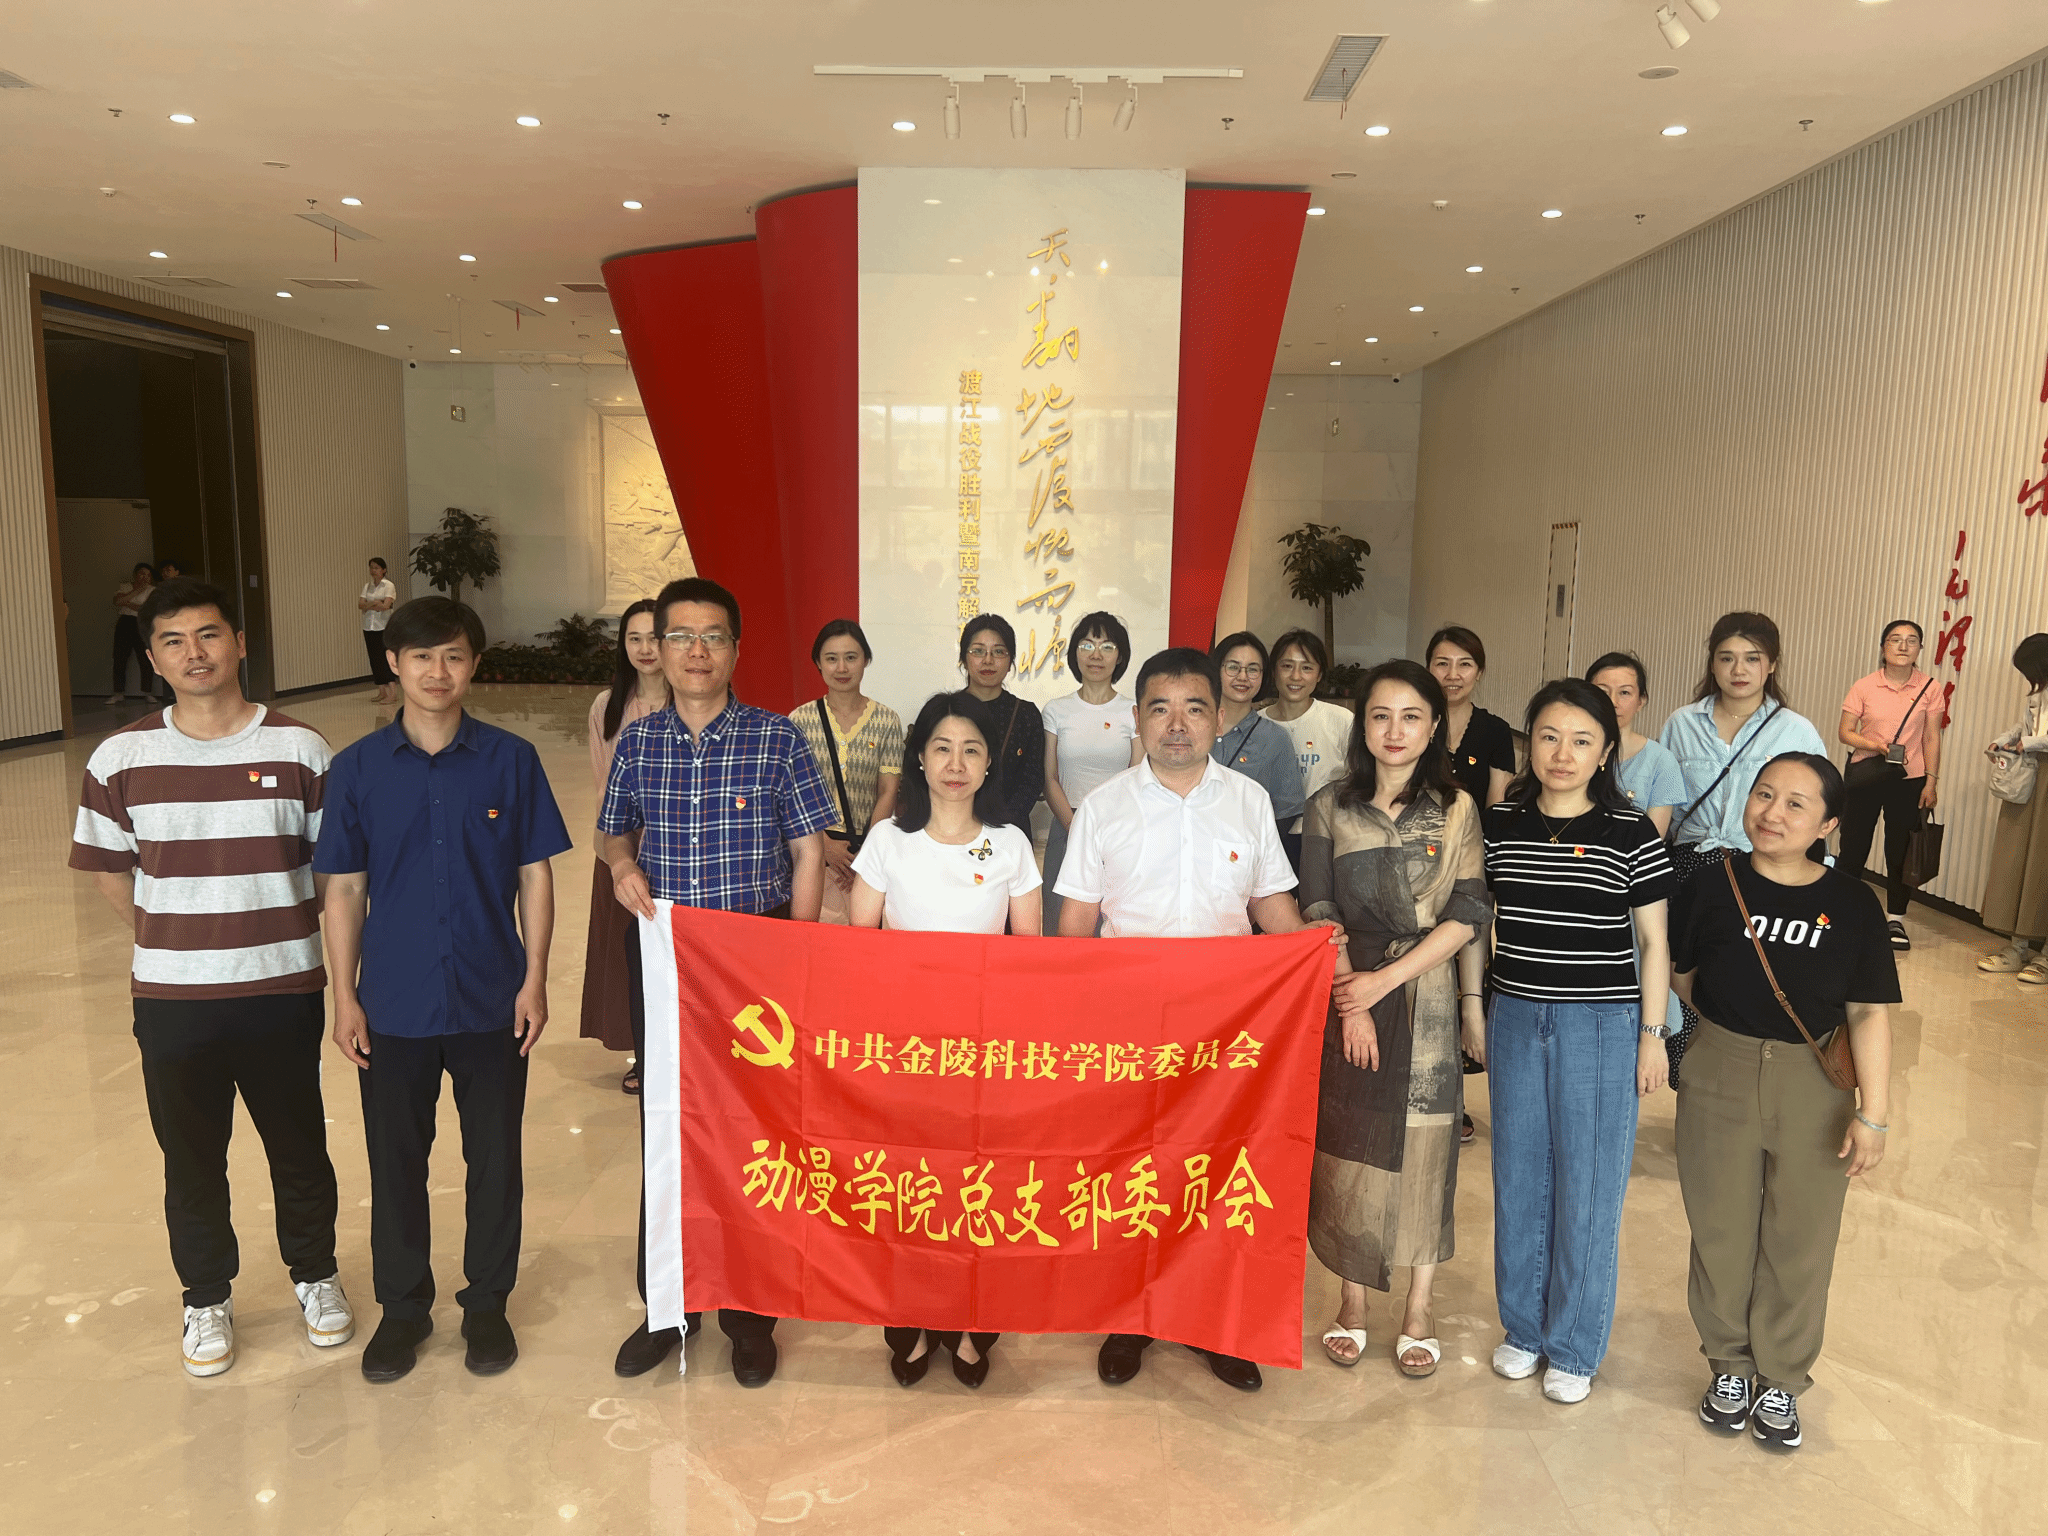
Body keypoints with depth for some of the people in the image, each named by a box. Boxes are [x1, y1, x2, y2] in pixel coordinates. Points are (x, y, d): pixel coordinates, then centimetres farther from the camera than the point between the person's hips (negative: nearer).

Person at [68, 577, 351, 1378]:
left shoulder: (298, 749, -6)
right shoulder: (121, 758, -3)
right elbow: (108, 870, 9)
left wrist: (284, 934, 0)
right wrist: (175, 941, 7)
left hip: (282, 991, -1)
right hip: (172, 1000, 1)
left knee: (298, 1146, 13)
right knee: (191, 1158, 14)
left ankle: (315, 1273, 37)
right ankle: (206, 1296, 36)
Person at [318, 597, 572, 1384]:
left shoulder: (511, 759, -4)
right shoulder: (357, 768, -2)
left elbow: (534, 875, -1)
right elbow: (345, 889, 2)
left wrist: (534, 979, -5)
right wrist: (345, 997, -1)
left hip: (491, 1001, 0)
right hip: (394, 1004, 1)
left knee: (494, 1157, 11)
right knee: (395, 1160, 13)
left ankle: (487, 1303, 30)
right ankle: (402, 1306, 33)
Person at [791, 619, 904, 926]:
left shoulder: (887, 720, 3)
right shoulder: (800, 719, 3)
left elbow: (888, 793, 1)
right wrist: (826, 844, -9)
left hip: (869, 847, 0)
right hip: (814, 847, 0)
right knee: (819, 923, -6)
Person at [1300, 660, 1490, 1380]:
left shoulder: (1455, 808, 1)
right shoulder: (1331, 806, 3)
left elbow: (1468, 913, -6)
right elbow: (1318, 909, 0)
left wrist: (1385, 980, -13)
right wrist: (1350, 1003, -10)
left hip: (1427, 1000, 0)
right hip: (1347, 996, 1)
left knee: (1424, 1148, 5)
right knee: (1348, 1147, 5)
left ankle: (1419, 1312, 21)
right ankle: (1352, 1300, 23)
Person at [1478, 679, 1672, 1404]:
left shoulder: (1632, 833, -7)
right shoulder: (1499, 823, 1)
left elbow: (1653, 940, -1)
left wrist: (1652, 1034, -2)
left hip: (1602, 1025, -3)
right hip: (1515, 1018, 3)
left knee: (1587, 1184, 5)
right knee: (1518, 1174, 12)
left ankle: (1574, 1346, 23)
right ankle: (1523, 1325, 31)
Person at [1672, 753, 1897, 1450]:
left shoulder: (1852, 904, -7)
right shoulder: (1714, 886, -6)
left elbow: (1869, 1012, -6)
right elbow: (1680, 973, 8)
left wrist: (1873, 1112, -8)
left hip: (1814, 1088, 0)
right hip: (1718, 1078, 0)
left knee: (1800, 1240, 10)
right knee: (1722, 1230, 11)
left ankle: (1781, 1378, 31)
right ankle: (1730, 1364, 32)